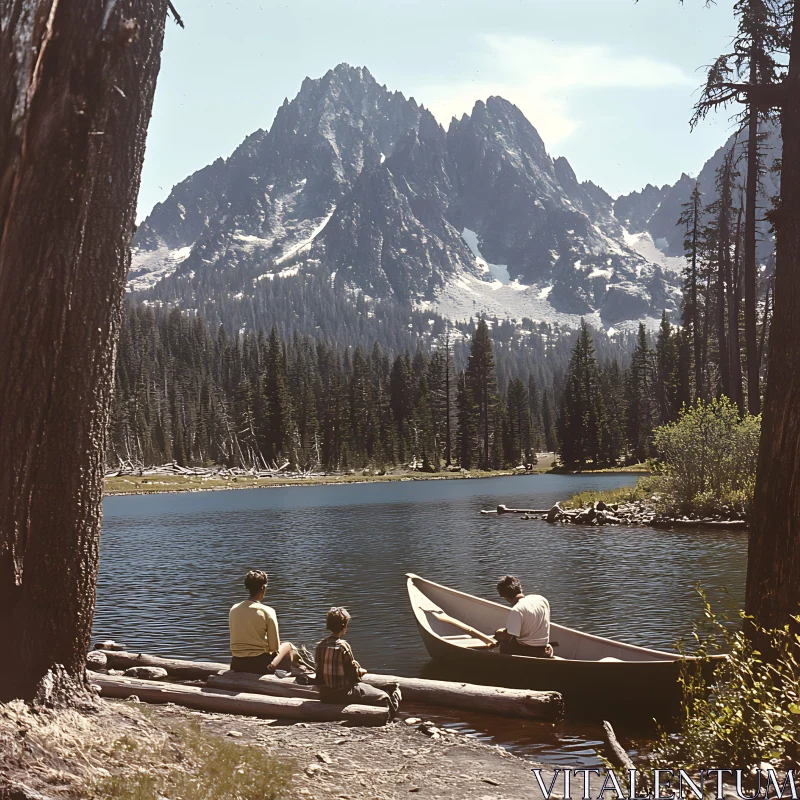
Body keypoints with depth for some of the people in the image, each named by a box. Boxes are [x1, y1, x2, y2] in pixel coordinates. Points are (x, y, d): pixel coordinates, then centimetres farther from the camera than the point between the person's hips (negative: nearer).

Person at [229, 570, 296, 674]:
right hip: (259, 664, -4)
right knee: (288, 646, 23)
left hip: (237, 665, 4)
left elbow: (236, 641, 9)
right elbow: (275, 647, -9)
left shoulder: (234, 609, 0)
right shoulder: (267, 611, -12)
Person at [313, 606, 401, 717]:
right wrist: (361, 671, 10)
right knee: (383, 698, 9)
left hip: (324, 695, 8)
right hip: (342, 694, -8)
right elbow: (353, 675, -15)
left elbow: (320, 671, 8)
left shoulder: (319, 646, -2)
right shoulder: (343, 646, -21)